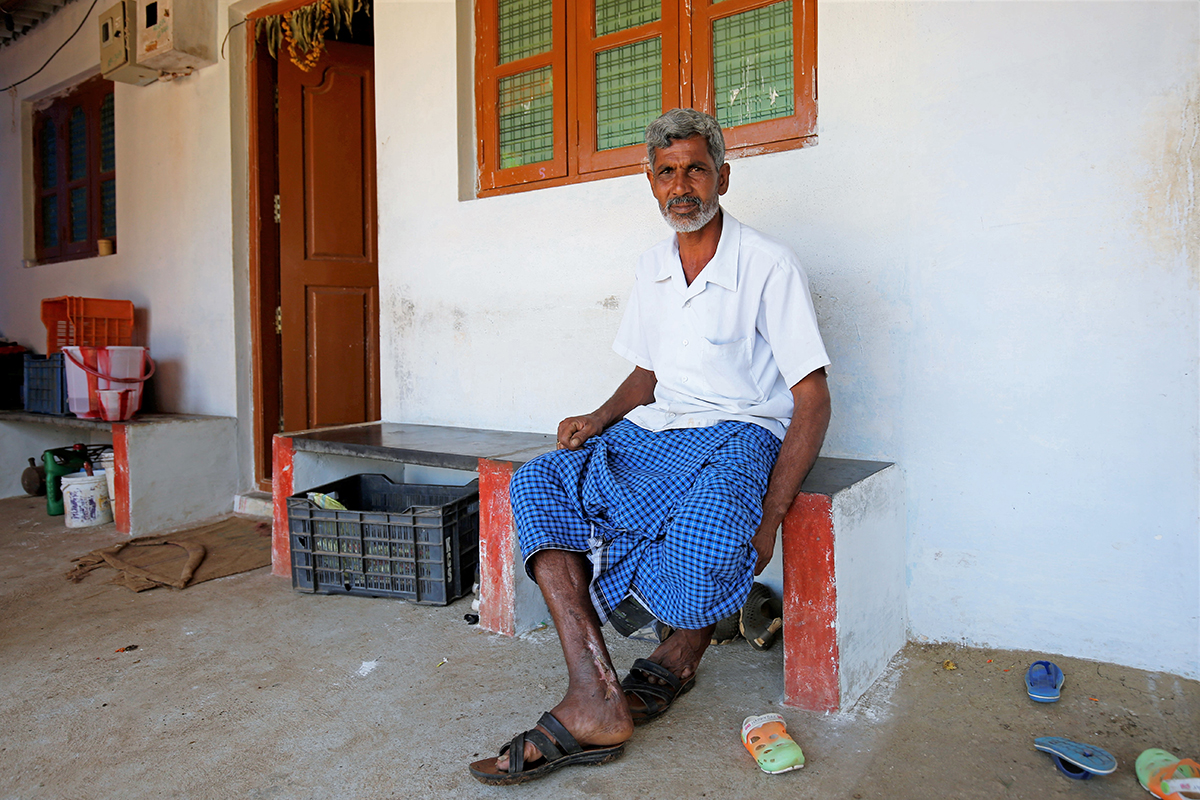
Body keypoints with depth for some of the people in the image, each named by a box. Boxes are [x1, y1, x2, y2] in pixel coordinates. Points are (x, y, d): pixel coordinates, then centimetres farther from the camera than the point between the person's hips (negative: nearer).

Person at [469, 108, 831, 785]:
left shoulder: (769, 266, -7)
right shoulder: (653, 267, 14)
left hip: (740, 431, -6)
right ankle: (596, 702, -27)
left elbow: (813, 400, -10)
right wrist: (600, 419, 1)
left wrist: (770, 518, -20)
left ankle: (682, 653, 1)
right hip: (656, 428, 6)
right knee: (537, 484, -17)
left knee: (704, 537, -38)